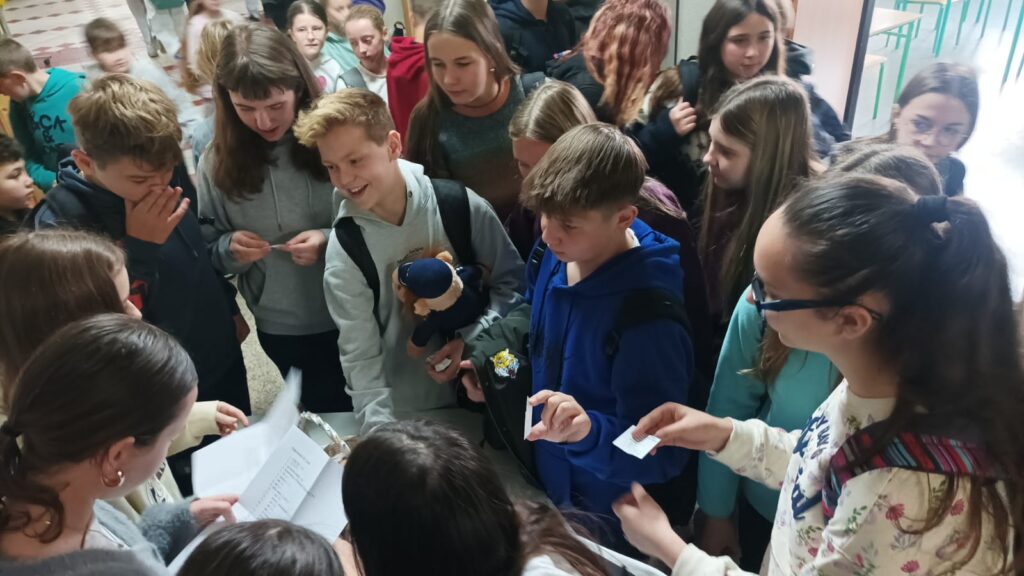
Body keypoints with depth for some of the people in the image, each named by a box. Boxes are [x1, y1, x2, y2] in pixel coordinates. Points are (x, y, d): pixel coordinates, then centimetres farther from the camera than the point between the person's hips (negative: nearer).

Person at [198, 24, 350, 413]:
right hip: (282, 329, 2)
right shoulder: (217, 161, -6)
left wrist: (333, 241, -25)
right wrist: (229, 248, -17)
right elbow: (206, 247, 4)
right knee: (330, 417, 23)